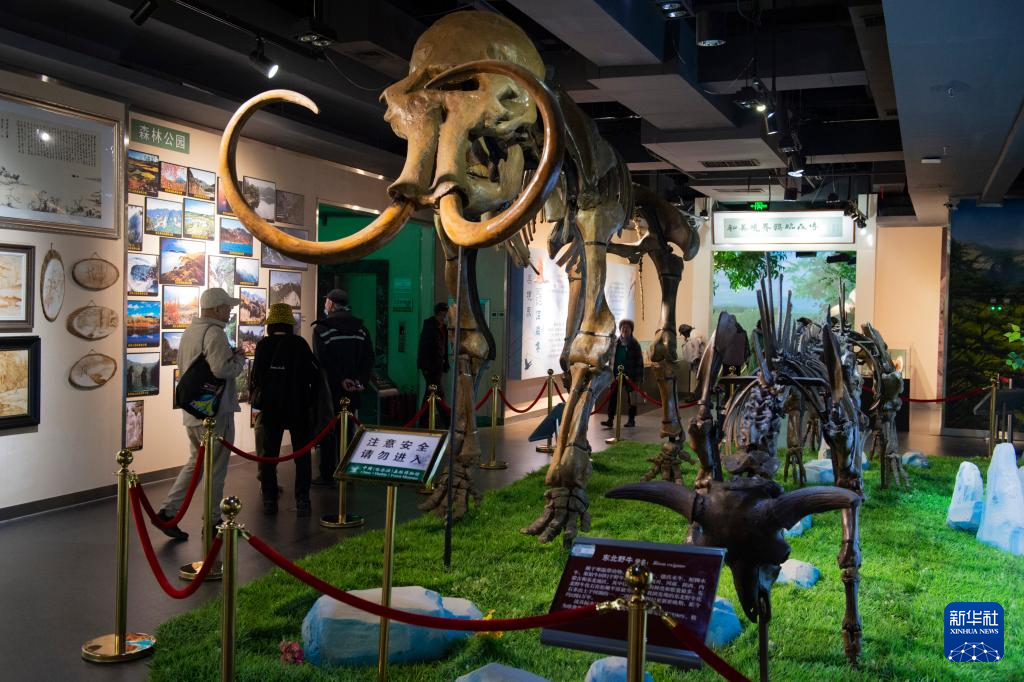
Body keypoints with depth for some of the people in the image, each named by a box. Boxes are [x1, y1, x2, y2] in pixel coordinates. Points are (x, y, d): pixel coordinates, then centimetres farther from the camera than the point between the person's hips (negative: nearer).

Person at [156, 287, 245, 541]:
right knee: (216, 467, 3)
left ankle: (168, 511, 12)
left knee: (197, 461, 19)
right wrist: (239, 359, -7)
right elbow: (221, 369, -28)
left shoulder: (189, 332, 15)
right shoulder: (214, 333, -17)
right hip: (214, 410, -9)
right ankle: (212, 522, 13)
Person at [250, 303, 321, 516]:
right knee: (302, 455, 6)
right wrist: (310, 399, 7)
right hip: (299, 408, 0)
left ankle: (269, 500, 12)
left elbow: (255, 377, -4)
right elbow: (315, 374, -5)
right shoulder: (299, 344, -5)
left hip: (270, 408, 1)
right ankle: (302, 501, 1)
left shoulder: (263, 345, -5)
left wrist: (255, 397, 13)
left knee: (268, 454, 11)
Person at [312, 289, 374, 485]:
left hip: (329, 388, -4)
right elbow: (368, 358, 0)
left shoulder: (322, 328, -10)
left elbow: (322, 360, -18)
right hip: (352, 391, 4)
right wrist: (361, 380, -7)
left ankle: (327, 475, 6)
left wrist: (340, 379, -13)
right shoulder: (360, 328, 6)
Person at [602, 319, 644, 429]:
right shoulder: (616, 344, 5)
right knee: (613, 397, -2)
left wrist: (639, 376, -10)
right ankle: (610, 420, -1)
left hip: (630, 375, -3)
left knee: (631, 398, 6)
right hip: (617, 374, 3)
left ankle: (631, 420, 16)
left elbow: (639, 362, -5)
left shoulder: (634, 344, -4)